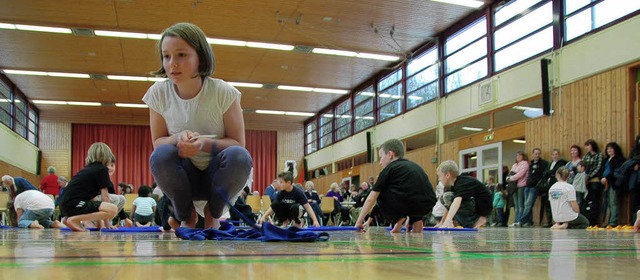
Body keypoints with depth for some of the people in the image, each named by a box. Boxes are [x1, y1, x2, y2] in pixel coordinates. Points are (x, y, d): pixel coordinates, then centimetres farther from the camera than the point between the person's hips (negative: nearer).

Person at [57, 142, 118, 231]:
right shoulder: (102, 169, 1)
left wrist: (100, 223, 24)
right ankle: (74, 219, -17)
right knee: (113, 209, -22)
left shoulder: (87, 169, 26)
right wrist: (107, 223, 5)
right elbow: (104, 195, -1)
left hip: (64, 204, 10)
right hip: (73, 203, -10)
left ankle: (69, 218, 11)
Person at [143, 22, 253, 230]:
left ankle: (213, 215, -2)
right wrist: (177, 139, -26)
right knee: (160, 155, -30)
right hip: (185, 177, 1)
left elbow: (238, 143, -11)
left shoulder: (223, 92, -15)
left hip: (217, 175, -1)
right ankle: (186, 217, -2)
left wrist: (205, 143, -31)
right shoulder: (159, 93, -9)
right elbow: (157, 142, -1)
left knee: (239, 156, -33)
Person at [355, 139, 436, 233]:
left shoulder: (390, 168, 10)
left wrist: (359, 221, 19)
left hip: (407, 204, -6)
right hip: (426, 208, 6)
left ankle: (399, 218, 9)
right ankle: (416, 220, 19)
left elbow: (371, 198, 12)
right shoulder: (415, 166, 28)